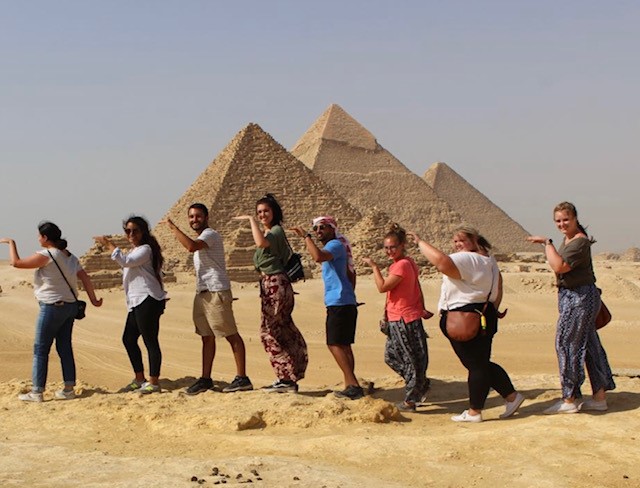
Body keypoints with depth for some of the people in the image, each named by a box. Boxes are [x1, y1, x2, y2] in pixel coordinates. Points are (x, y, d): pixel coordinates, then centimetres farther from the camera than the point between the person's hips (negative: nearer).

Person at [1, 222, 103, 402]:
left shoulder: (46, 255, -14)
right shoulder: (70, 257, 9)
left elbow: (16, 262, -13)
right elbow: (85, 279, 6)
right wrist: (93, 299, 7)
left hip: (52, 307, -8)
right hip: (70, 306, 8)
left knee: (40, 350, 0)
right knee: (64, 348, 12)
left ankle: (37, 392, 3)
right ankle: (69, 389, 14)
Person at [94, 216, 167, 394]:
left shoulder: (145, 249, -7)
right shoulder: (133, 251, 24)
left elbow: (126, 261, -20)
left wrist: (109, 245, -15)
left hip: (147, 300, -11)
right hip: (137, 302, 11)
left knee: (150, 340, -8)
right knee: (128, 339, 14)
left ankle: (153, 382, -5)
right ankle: (139, 379, 23)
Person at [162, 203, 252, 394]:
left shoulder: (210, 235, -10)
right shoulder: (201, 239, 21)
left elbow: (191, 246, -29)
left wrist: (172, 227, -21)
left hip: (216, 292, -10)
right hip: (202, 293, 10)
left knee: (231, 334, -7)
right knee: (207, 337, 10)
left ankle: (242, 378, -5)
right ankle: (205, 379, 15)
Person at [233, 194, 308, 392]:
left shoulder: (276, 231, -11)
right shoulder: (268, 233, 19)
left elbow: (261, 242, -32)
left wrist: (251, 220, -23)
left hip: (276, 285, -10)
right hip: (270, 286, 10)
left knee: (269, 332, -7)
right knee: (284, 333, 10)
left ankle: (286, 379, -3)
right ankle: (289, 378, 15)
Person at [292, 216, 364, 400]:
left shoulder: (335, 245, -10)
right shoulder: (333, 247, 21)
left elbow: (318, 257, -32)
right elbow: (351, 273, 29)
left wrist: (306, 236, -22)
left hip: (339, 303, -10)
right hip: (346, 302, 10)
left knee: (335, 344, -13)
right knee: (343, 345, 11)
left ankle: (353, 385, -18)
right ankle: (350, 386, 12)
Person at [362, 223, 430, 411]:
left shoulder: (402, 264, -18)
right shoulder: (407, 263, 13)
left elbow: (382, 287, -21)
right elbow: (418, 289, 20)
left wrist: (374, 266, -14)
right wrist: (422, 309, 25)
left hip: (404, 320, -10)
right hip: (397, 320, 10)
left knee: (411, 359, -1)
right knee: (391, 356, 17)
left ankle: (410, 401, 6)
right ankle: (420, 384, 27)